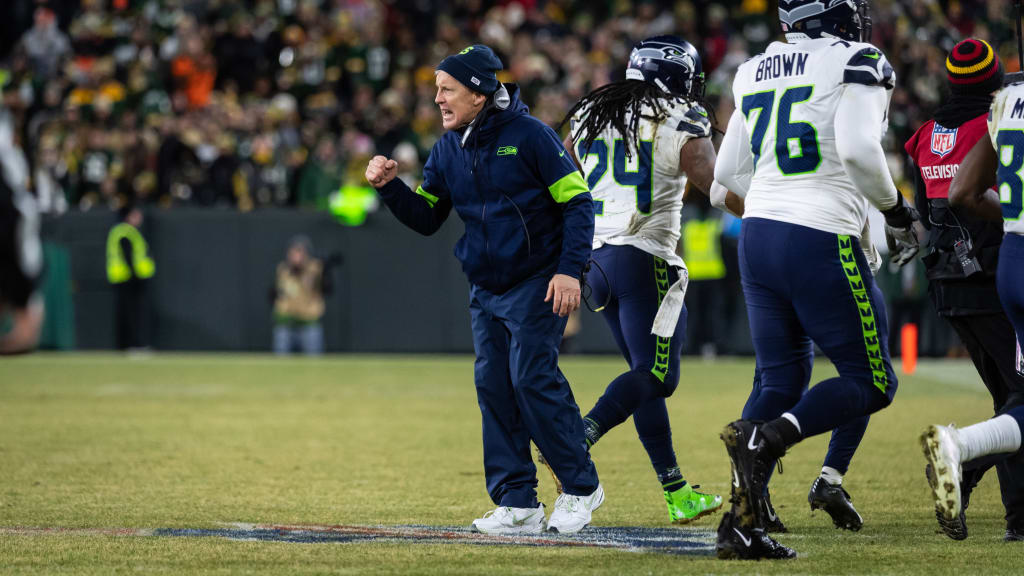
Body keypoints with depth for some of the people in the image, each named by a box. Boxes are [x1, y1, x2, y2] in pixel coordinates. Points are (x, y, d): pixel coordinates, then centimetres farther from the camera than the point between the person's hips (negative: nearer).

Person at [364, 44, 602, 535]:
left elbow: (577, 202, -12)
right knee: (493, 389, 3)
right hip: (485, 291, 7)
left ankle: (580, 487, 1)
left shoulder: (529, 135, -13)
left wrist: (569, 271, -19)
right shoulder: (447, 150, 6)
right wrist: (389, 186, -8)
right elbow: (426, 218, 10)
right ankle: (517, 503, 8)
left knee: (532, 379, -13)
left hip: (537, 284, -7)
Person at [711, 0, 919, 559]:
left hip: (757, 237, 7)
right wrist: (896, 212, -5)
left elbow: (728, 170, 17)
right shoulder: (858, 63, -6)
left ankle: (741, 523, 4)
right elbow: (858, 148, -20)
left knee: (781, 382, 14)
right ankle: (764, 438, -18)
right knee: (871, 383, 5)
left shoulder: (755, 71, 14)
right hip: (821, 243, -7)